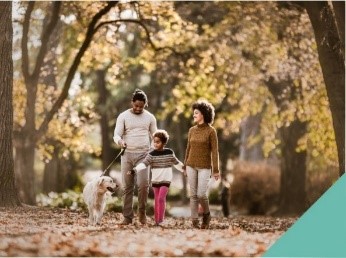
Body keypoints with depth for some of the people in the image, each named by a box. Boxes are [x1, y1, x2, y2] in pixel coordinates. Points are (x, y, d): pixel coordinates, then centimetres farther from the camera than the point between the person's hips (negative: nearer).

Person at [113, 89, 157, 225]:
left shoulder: (150, 117, 7)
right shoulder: (123, 116, 2)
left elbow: (154, 137, 13)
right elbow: (116, 134, -4)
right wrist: (120, 141, -28)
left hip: (143, 155, 0)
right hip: (127, 154, 0)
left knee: (143, 184, -15)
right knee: (127, 187, 2)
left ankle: (142, 211, 7)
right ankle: (127, 217, 8)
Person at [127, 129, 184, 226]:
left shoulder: (169, 153, 0)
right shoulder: (151, 154, -2)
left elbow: (176, 163, 15)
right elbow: (144, 164, -13)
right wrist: (134, 170, -26)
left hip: (166, 180, -2)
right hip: (155, 180, 2)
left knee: (161, 198, -14)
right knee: (156, 200, 7)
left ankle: (161, 220, -10)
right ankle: (156, 220, 13)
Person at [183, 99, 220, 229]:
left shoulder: (211, 131, -8)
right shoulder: (192, 130, 6)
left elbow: (215, 151, -9)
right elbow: (189, 149, 11)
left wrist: (216, 170, -12)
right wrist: (185, 167, 10)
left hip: (204, 167, -4)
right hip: (192, 166, 4)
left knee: (201, 194, -12)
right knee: (193, 194, 0)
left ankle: (206, 214, 15)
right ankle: (195, 221, 5)